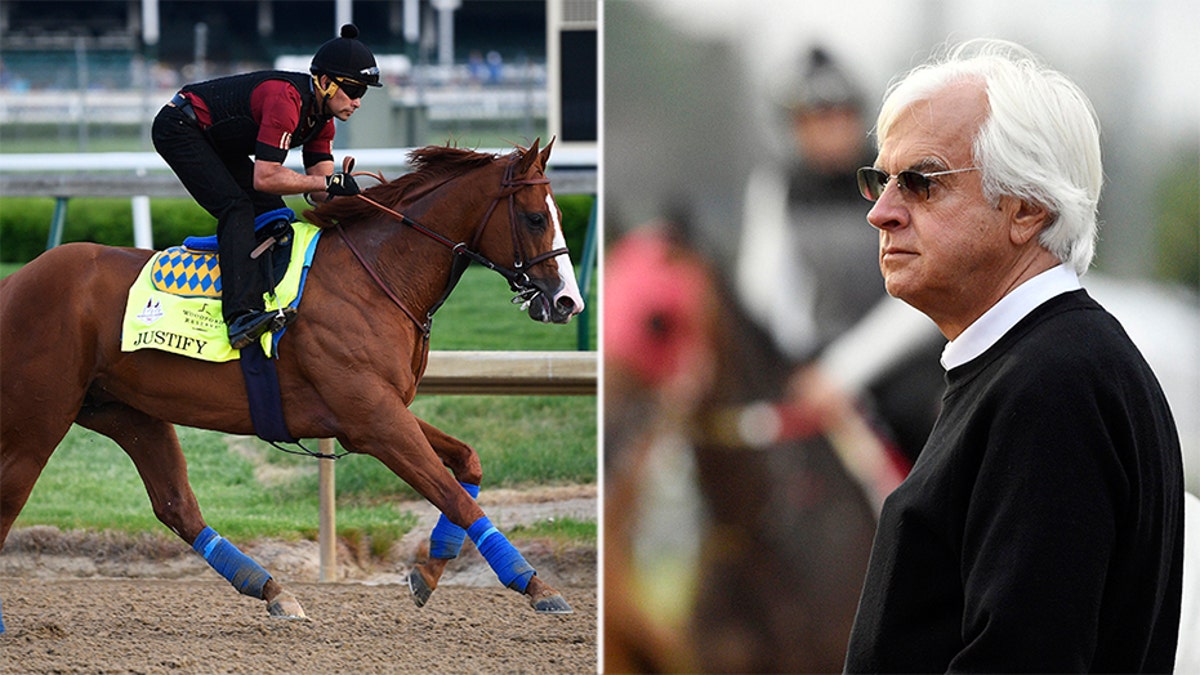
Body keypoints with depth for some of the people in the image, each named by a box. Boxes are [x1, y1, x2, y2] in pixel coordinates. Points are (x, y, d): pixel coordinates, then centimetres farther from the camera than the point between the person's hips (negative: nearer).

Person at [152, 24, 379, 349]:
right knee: (237, 208, -26)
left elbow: (319, 186, 0)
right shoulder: (285, 100, -31)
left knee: (274, 217, 3)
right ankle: (242, 314, -39)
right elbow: (264, 178, -36)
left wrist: (348, 193, -20)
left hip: (217, 143, 11)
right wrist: (327, 182, -35)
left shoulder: (321, 114, -2)